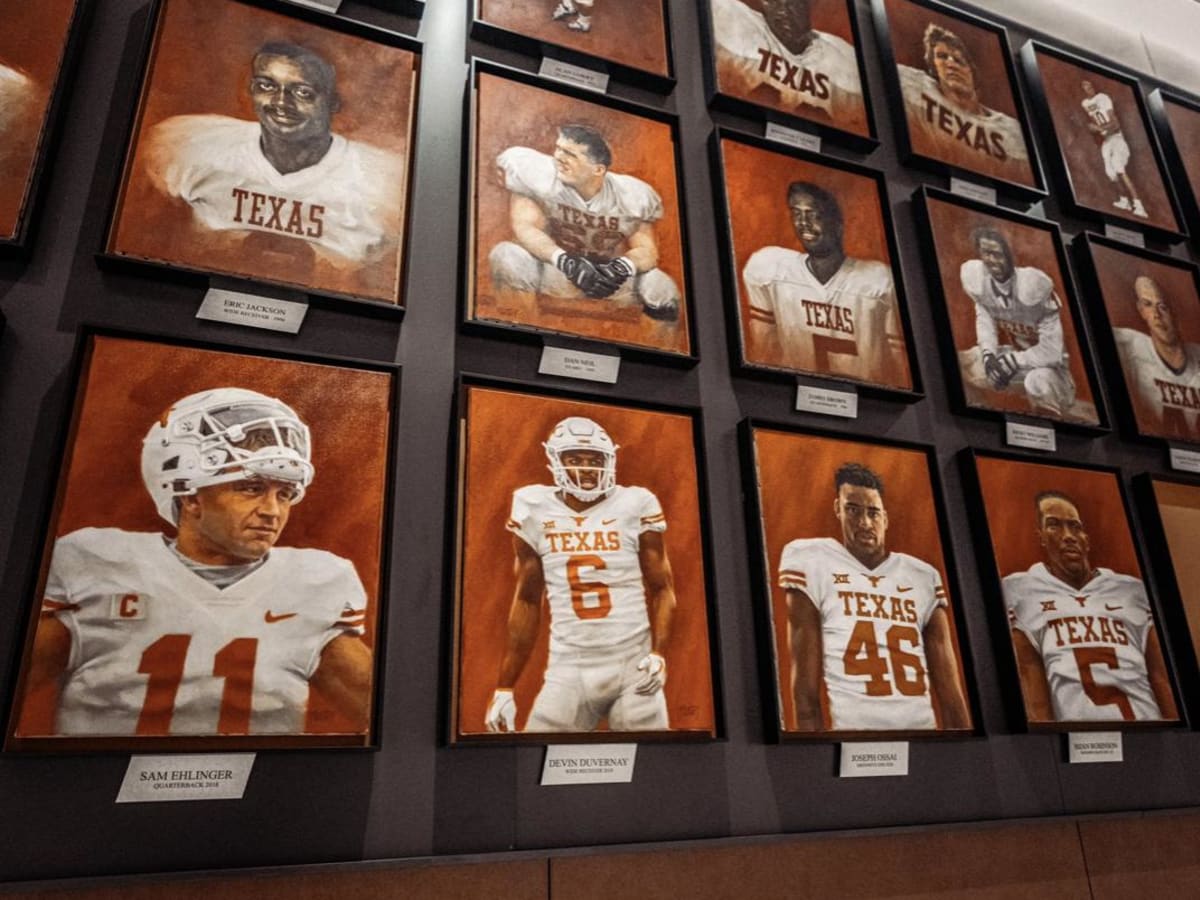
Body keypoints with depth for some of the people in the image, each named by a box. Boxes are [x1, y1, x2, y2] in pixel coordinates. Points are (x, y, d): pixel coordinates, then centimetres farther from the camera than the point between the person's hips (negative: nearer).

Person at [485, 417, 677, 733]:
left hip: (634, 667, -1)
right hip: (569, 670, 1)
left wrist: (659, 654, -13)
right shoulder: (535, 512, 3)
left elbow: (661, 589, 4)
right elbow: (527, 601, 9)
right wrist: (504, 687, 8)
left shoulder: (634, 507, -2)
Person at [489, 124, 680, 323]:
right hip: (553, 270, -1)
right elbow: (524, 227, -20)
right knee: (507, 256, -30)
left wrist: (623, 266, -34)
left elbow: (647, 250, -8)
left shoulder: (632, 195, -9)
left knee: (660, 289, -25)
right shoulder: (537, 173, -15)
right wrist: (565, 261, -37)